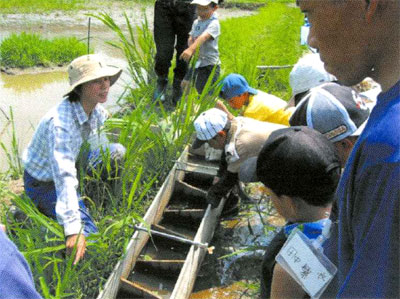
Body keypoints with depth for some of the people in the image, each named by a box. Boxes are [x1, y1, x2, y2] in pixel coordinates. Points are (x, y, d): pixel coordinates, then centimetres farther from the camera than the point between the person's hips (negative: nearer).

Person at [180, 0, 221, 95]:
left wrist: (191, 49, -49)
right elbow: (190, 38, 4)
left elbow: (204, 37, -33)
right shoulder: (196, 22, 9)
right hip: (196, 62, 8)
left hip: (210, 64, -8)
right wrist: (192, 49, -20)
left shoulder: (214, 23, -16)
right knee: (185, 84, 17)